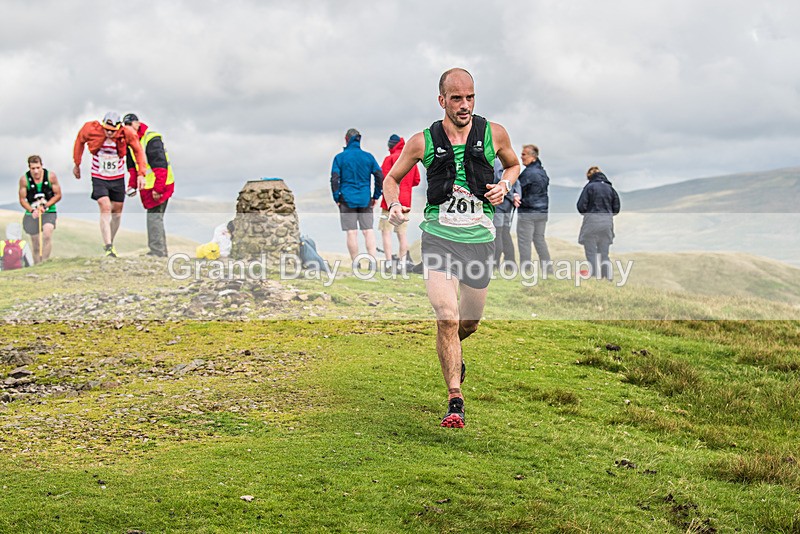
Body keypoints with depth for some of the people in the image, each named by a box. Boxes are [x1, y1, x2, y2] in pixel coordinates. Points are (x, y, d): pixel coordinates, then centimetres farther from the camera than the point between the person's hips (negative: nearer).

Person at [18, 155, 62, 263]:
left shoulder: (51, 176, -7)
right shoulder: (24, 180, -7)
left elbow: (58, 195, 0)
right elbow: (22, 199, 1)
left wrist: (45, 206, -13)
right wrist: (32, 210, -15)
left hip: (49, 212, -1)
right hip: (32, 213, 1)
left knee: (47, 230, -30)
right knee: (36, 245, 4)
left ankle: (45, 261, -27)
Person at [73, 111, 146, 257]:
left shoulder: (127, 134, -18)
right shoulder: (92, 130, -18)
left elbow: (138, 151, -4)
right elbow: (80, 141, 2)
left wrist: (141, 174, -10)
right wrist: (77, 165, 10)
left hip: (118, 178, 2)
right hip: (99, 178, -2)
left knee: (117, 211, 11)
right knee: (105, 208, -17)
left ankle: (111, 242, 32)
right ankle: (108, 248, -18)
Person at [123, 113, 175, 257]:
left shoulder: (152, 139, -17)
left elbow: (160, 165, -22)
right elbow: (133, 167, 20)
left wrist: (158, 188, -25)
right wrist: (132, 185, 9)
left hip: (159, 186, -9)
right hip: (147, 187, 9)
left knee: (154, 217, -10)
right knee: (155, 218, 15)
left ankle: (157, 252, -6)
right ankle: (162, 251, 25)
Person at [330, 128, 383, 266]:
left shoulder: (340, 157, -1)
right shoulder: (368, 156, 5)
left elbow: (334, 179, -7)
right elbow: (380, 176, 2)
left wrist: (337, 198, 0)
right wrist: (376, 196, 8)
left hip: (347, 199, -2)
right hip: (365, 199, 2)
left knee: (351, 232, 1)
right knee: (368, 230, 2)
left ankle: (355, 264, 3)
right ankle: (373, 261, -9)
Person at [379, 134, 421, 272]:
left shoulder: (390, 159, -10)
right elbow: (416, 181, 13)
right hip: (405, 201, 6)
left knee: (386, 232, -4)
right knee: (402, 233, 10)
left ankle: (389, 264, -10)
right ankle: (402, 263, 11)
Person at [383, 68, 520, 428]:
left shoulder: (493, 134, 1)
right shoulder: (423, 142, -1)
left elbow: (513, 164, 21)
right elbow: (391, 178, 12)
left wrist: (505, 185, 0)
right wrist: (394, 206, -8)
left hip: (480, 239, 2)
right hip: (439, 236, -2)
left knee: (470, 321, 15)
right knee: (447, 317, -17)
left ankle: (452, 350, 52)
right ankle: (455, 402, -8)